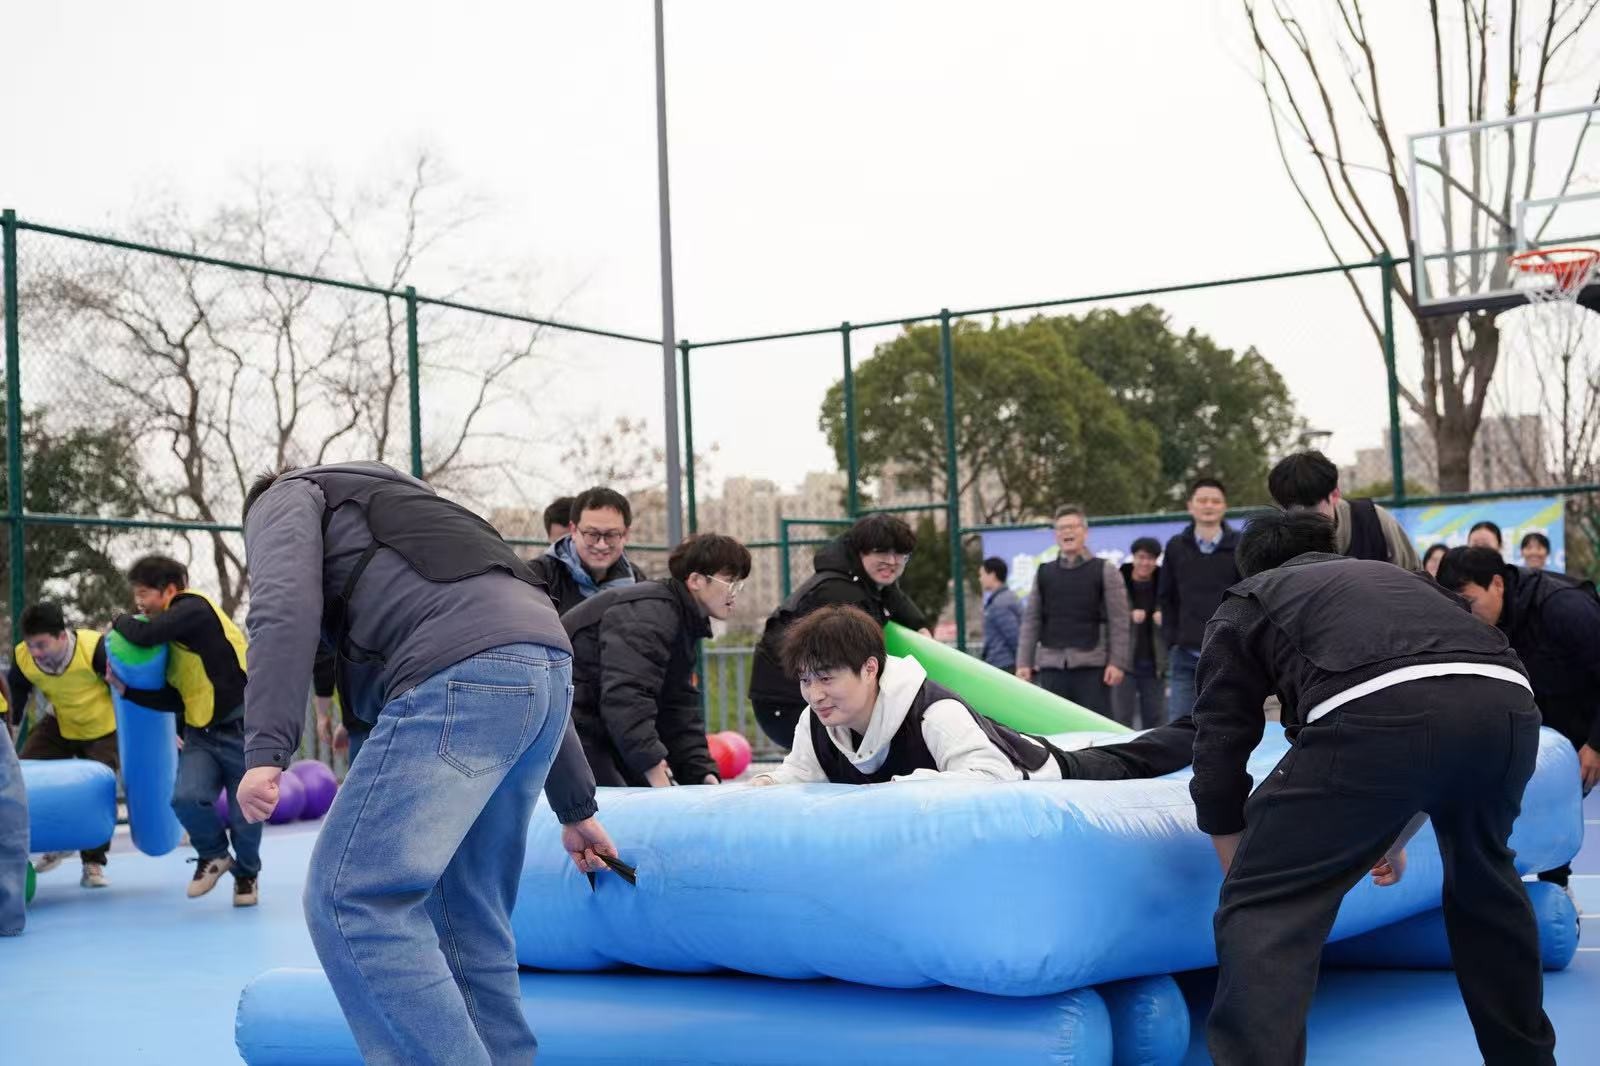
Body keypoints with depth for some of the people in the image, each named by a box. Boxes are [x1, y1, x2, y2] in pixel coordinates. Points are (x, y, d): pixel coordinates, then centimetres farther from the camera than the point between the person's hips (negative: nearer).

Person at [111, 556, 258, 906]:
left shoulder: (196, 608, -13)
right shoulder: (173, 633, 11)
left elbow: (145, 635, -28)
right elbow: (173, 700, 11)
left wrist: (120, 622, -6)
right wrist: (126, 688, 1)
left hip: (242, 731, -7)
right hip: (201, 734, 7)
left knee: (244, 815, 1)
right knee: (186, 798, -17)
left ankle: (246, 874, 30)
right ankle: (214, 855, 11)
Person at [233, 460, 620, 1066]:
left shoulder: (284, 499, 22)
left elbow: (284, 609, -4)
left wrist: (266, 751, -11)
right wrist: (576, 809, 39)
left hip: (461, 671, -8)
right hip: (548, 660, 8)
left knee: (351, 899, -5)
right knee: (468, 907, 17)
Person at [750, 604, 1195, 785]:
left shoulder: (935, 712, -45)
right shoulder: (815, 724, -23)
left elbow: (993, 777, -53)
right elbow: (800, 773, -7)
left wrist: (898, 787, -56)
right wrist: (769, 782, -30)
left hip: (1039, 775, -5)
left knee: (1127, 765, 20)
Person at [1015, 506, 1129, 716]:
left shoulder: (1104, 570, 5)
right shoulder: (1043, 573, 14)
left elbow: (1119, 621, -1)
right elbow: (1031, 620, 12)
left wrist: (1117, 662, -9)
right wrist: (1024, 662, 4)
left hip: (1092, 665, -3)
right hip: (1051, 664, 3)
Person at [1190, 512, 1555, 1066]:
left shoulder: (1245, 604, 31)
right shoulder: (1392, 574, 44)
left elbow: (1219, 756, 27)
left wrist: (1245, 884, 39)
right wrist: (1396, 838, 61)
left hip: (1377, 711, -6)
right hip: (1509, 703, 6)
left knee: (1266, 909, 4)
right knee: (1483, 878, 34)